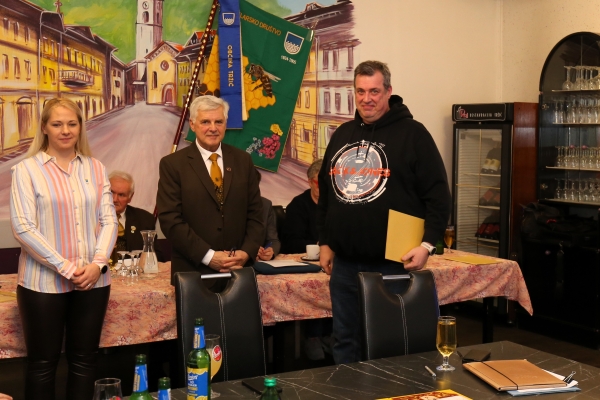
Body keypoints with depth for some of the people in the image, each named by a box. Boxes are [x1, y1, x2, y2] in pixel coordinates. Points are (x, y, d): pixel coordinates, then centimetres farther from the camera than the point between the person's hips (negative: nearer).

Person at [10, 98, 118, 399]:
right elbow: (22, 228, -9)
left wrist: (98, 263, -10)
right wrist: (65, 268, -14)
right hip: (43, 281, -3)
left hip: (92, 280, 3)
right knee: (43, 362, 7)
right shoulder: (26, 170, -3)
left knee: (84, 359, 10)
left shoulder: (95, 168, 8)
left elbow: (108, 221, 6)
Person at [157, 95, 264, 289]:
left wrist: (247, 252, -7)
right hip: (193, 272, -3)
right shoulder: (172, 164, -2)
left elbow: (255, 213, 8)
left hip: (239, 270, 3)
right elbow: (170, 220, -8)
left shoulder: (242, 160, 8)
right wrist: (208, 256, -15)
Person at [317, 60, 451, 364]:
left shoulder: (412, 134, -4)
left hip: (392, 263, -5)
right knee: (344, 342, 14)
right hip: (344, 263, 6)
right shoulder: (343, 134, 14)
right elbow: (326, 191, 20)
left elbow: (438, 195, -8)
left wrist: (427, 244, -16)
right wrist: (325, 242, 16)